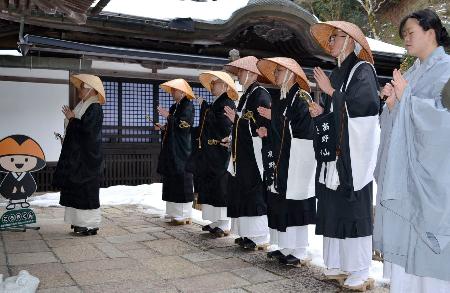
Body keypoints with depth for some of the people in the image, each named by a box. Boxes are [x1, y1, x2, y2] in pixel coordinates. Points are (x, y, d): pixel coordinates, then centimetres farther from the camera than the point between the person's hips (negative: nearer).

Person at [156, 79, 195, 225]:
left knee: (181, 180, -7)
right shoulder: (174, 107, 18)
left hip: (181, 150, -9)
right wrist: (162, 127, 8)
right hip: (171, 150, 9)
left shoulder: (188, 106, -6)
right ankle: (175, 213, 13)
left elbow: (183, 124, -18)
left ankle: (184, 215, -1)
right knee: (171, 180, 8)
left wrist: (167, 116, -14)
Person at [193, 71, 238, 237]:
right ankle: (215, 222, 20)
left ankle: (224, 225, 3)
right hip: (208, 153, 9)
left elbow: (222, 125, -23)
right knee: (210, 187, 11)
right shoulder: (213, 104, 18)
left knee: (220, 187, -4)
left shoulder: (227, 103, -9)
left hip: (220, 152, -9)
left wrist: (204, 106, -15)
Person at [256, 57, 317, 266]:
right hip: (280, 156, 9)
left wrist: (273, 116, -14)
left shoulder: (301, 96, -8)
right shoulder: (279, 99, 17)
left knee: (294, 200, -7)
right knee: (280, 200, 8)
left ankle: (300, 252, 2)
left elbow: (303, 127, -19)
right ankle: (285, 247, 18)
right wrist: (268, 132, 5)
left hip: (298, 156, -8)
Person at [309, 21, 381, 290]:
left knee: (354, 210, -5)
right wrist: (321, 111, 2)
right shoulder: (336, 74, 19)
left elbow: (365, 105, -19)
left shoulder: (363, 70, -3)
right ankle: (338, 265, 17)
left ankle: (359, 273, 4)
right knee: (333, 210, 8)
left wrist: (330, 92, -12)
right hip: (334, 154, 8)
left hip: (354, 153, -8)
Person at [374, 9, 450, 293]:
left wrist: (406, 98, -14)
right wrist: (392, 103, -1)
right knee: (402, 232, 9)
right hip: (403, 167, 7)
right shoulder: (411, 73, 17)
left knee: (424, 231, -3)